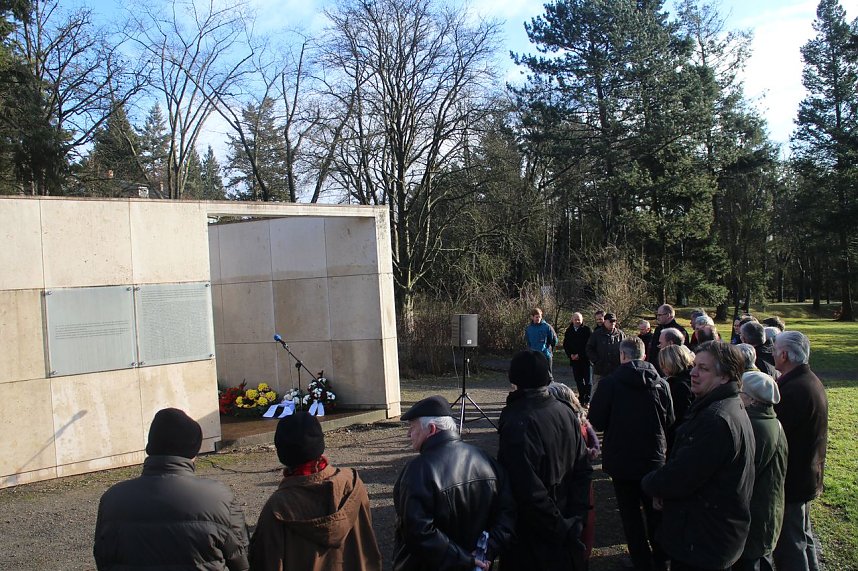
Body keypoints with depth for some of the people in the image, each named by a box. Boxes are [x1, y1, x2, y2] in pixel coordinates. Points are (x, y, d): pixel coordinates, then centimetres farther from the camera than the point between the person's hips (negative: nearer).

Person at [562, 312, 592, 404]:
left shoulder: (586, 330, -5)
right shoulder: (569, 331, 8)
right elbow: (565, 345, 12)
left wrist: (580, 355, -13)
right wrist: (570, 354, -3)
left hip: (585, 359, -4)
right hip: (574, 359, 4)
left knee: (587, 380, -1)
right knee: (578, 380, 8)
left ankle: (587, 399, 5)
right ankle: (581, 398, 16)